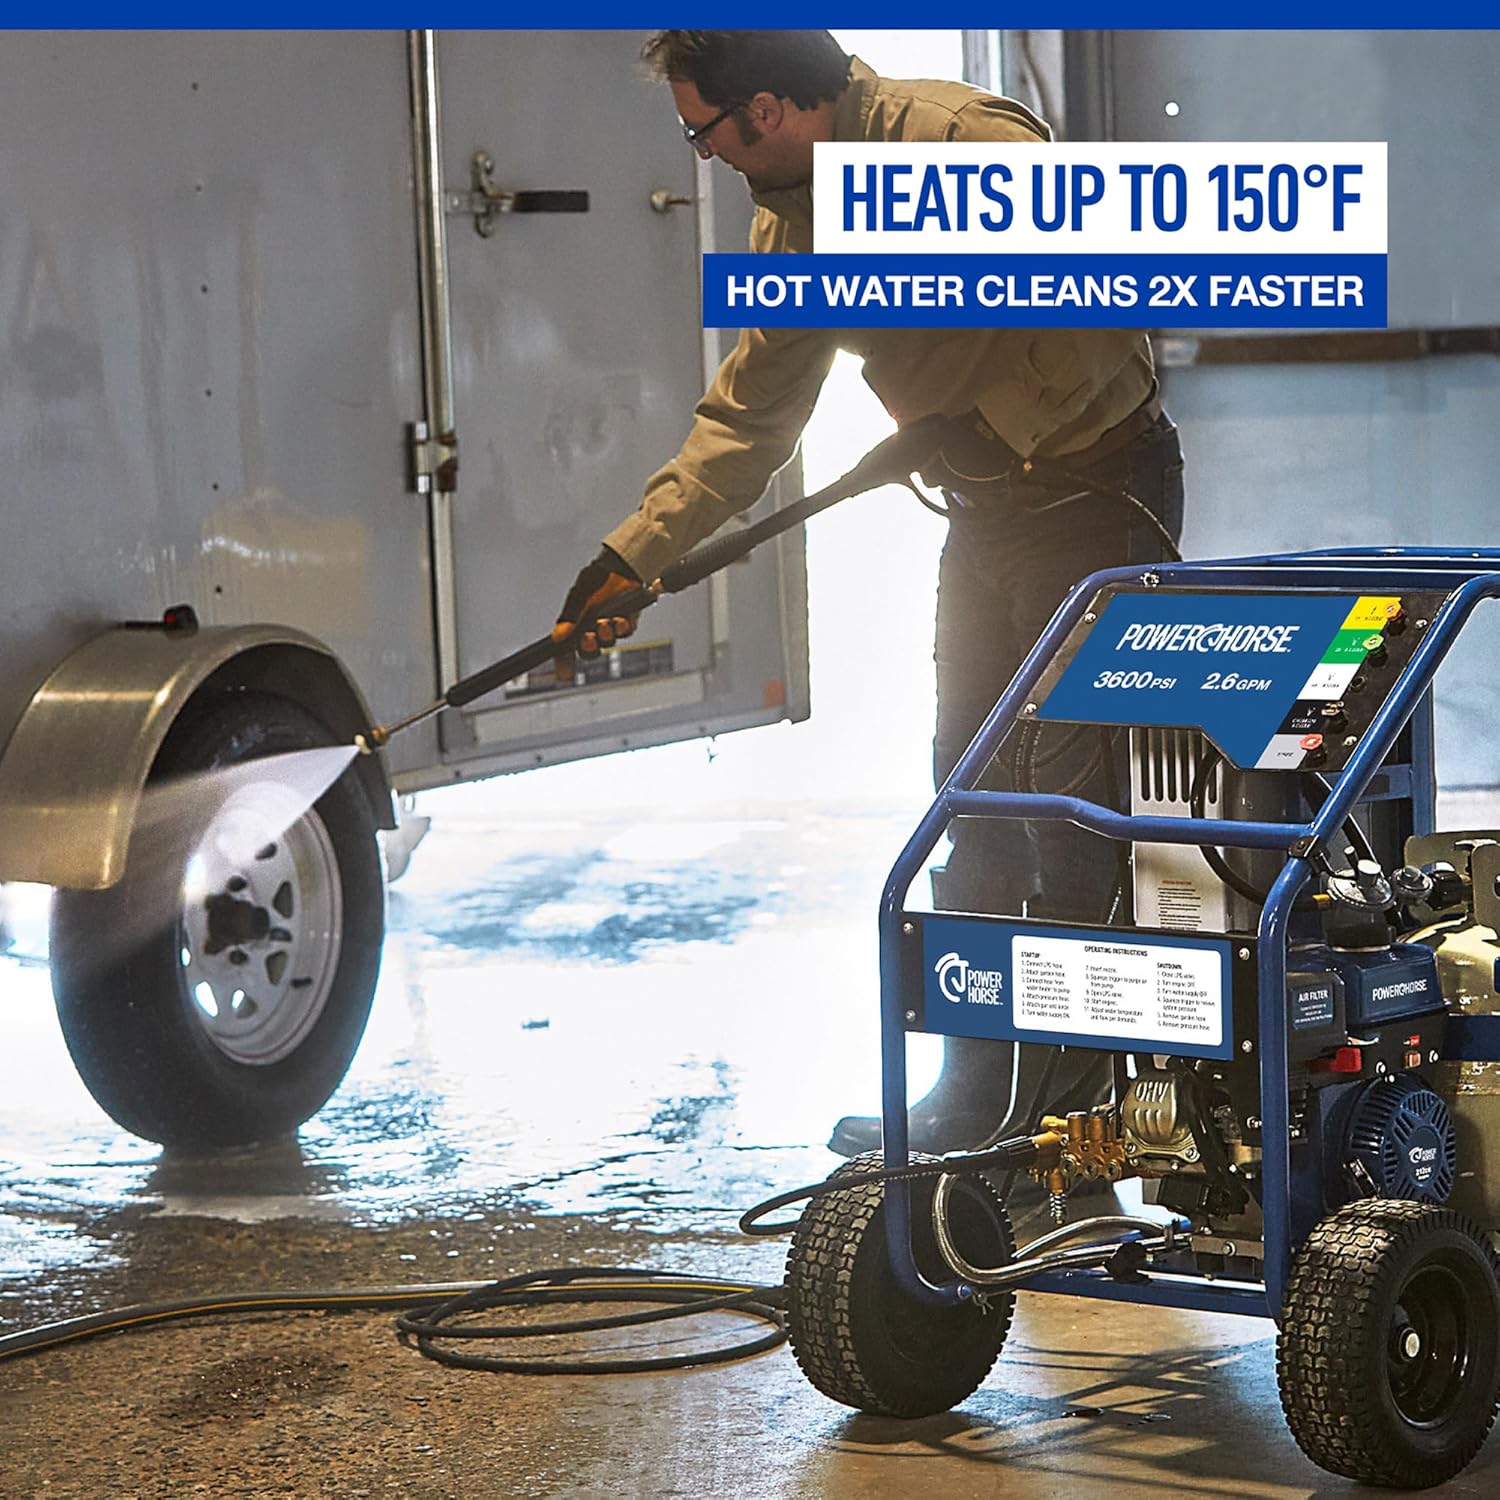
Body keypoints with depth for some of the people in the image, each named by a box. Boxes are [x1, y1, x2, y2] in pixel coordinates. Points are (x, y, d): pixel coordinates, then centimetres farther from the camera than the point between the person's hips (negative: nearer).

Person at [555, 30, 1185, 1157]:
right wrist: (632, 558, 5)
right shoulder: (792, 223, 6)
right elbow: (750, 414, 11)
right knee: (973, 798, 11)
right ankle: (982, 1094, 19)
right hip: (984, 510, 9)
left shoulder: (967, 143, -22)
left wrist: (974, 422, -21)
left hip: (1097, 492, -9)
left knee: (1073, 797, -8)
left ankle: (1078, 1105, -1)